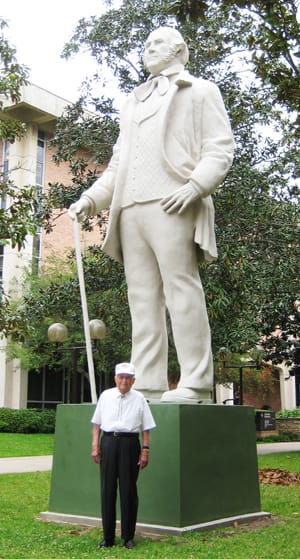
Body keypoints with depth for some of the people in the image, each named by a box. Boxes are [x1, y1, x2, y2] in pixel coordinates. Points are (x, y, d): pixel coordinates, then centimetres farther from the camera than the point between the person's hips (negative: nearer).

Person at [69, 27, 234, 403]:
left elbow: (219, 150, 2)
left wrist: (195, 186, -17)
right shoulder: (133, 103, 33)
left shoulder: (200, 91, 15)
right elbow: (118, 164, 29)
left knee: (181, 289, -13)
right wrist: (91, 198, 13)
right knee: (143, 297, 0)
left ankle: (195, 384, -13)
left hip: (171, 205, -6)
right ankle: (147, 384, -1)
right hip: (130, 209, 6)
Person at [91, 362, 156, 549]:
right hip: (108, 442, 1)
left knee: (128, 490, 3)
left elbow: (146, 428, 4)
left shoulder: (139, 399, 5)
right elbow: (97, 423, 11)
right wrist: (95, 445, 4)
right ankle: (108, 537, 14)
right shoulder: (106, 396, 9)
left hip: (130, 443, -1)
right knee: (107, 489, 4)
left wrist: (145, 450, -3)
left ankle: (128, 537, 15)